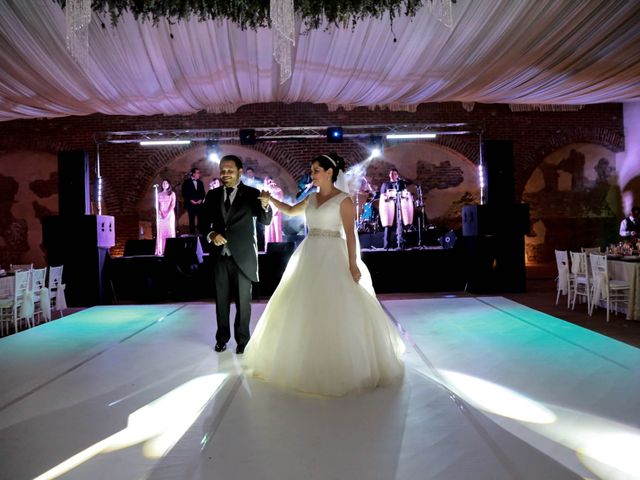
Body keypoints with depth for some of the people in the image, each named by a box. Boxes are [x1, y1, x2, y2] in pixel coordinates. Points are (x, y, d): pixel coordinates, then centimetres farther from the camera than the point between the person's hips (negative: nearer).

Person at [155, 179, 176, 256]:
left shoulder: (172, 193, 7)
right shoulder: (159, 194, 14)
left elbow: (173, 205, -3)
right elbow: (157, 205, 8)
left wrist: (168, 214, -15)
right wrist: (160, 213, -10)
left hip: (170, 214, -2)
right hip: (161, 215, 2)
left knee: (170, 231, -6)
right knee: (160, 232, -4)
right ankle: (160, 250, -6)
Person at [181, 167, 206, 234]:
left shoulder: (200, 182, 15)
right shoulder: (186, 182, 3)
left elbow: (203, 193, 15)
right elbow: (184, 193, -2)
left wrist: (200, 200, -3)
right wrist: (191, 200, -10)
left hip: (199, 204, 3)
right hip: (191, 204, -3)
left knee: (201, 220, -4)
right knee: (192, 221, -1)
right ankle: (192, 234, 3)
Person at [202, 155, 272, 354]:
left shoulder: (252, 194, -5)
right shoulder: (212, 195, 5)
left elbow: (265, 221, -12)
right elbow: (204, 221, 6)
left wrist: (265, 205, -33)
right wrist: (211, 234, -15)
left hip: (242, 256, -3)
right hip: (220, 256, 3)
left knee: (243, 301, 7)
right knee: (221, 300, 14)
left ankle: (242, 339, 21)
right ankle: (222, 338, 29)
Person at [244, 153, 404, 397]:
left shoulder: (343, 199, -8)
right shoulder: (311, 197, 12)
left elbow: (350, 235, -12)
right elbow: (291, 211, 28)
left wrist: (353, 265, -17)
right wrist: (271, 199, 18)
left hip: (333, 257, -7)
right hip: (309, 257, 7)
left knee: (337, 312, -3)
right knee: (305, 309, 9)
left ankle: (345, 365, 12)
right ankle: (310, 361, 23)